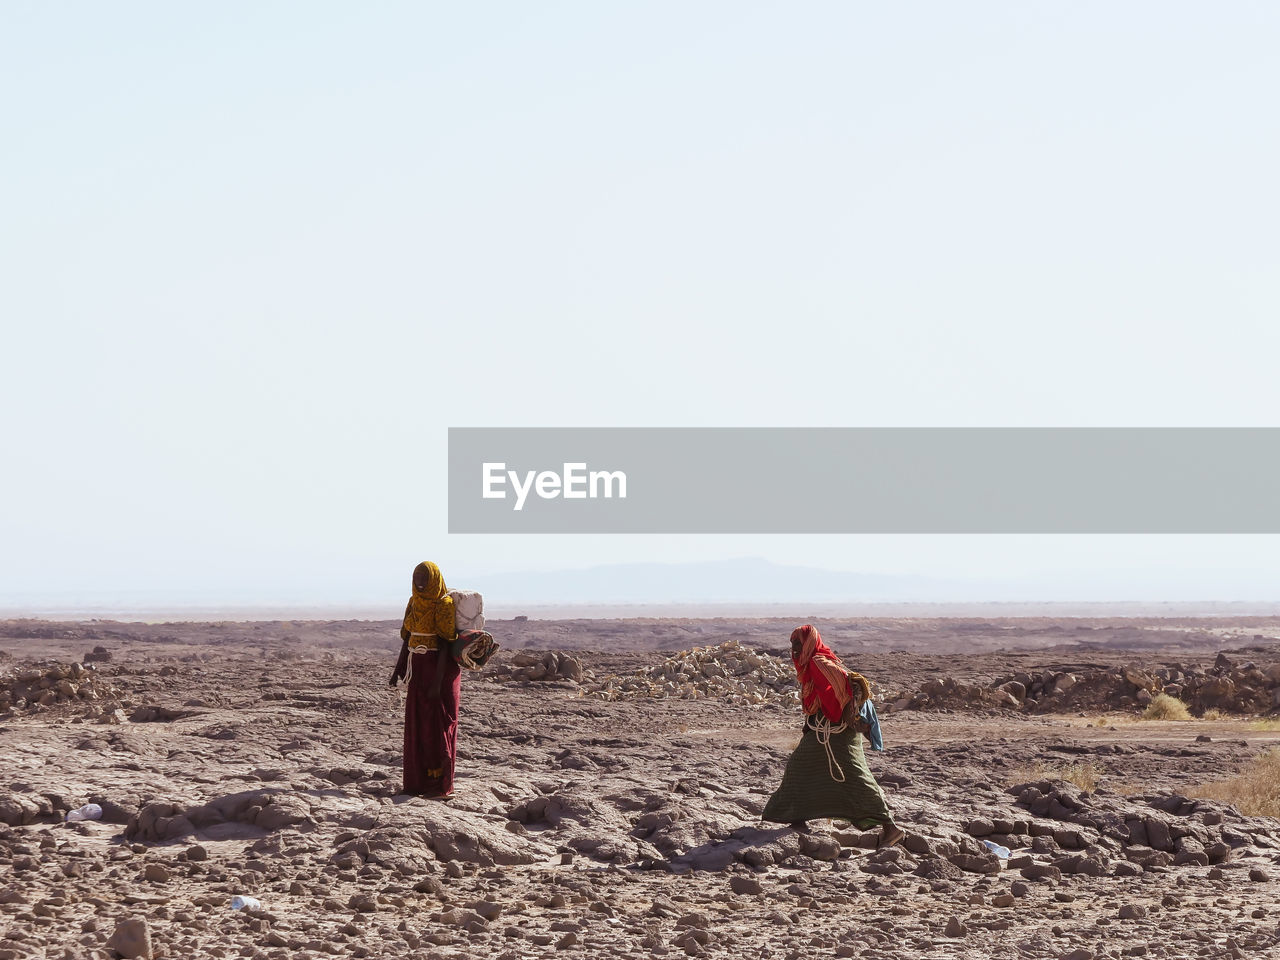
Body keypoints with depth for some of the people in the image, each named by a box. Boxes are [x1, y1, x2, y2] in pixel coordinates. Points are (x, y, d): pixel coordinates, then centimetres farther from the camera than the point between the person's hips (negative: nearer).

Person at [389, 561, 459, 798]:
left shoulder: (444, 605, -12)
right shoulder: (414, 603, 10)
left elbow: (445, 645, -16)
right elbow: (407, 638, 15)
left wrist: (437, 681, -21)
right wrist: (398, 670, 9)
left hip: (439, 669, -7)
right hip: (418, 669, 7)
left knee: (437, 725, -5)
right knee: (416, 725, 7)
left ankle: (441, 785, -1)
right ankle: (419, 781, 12)